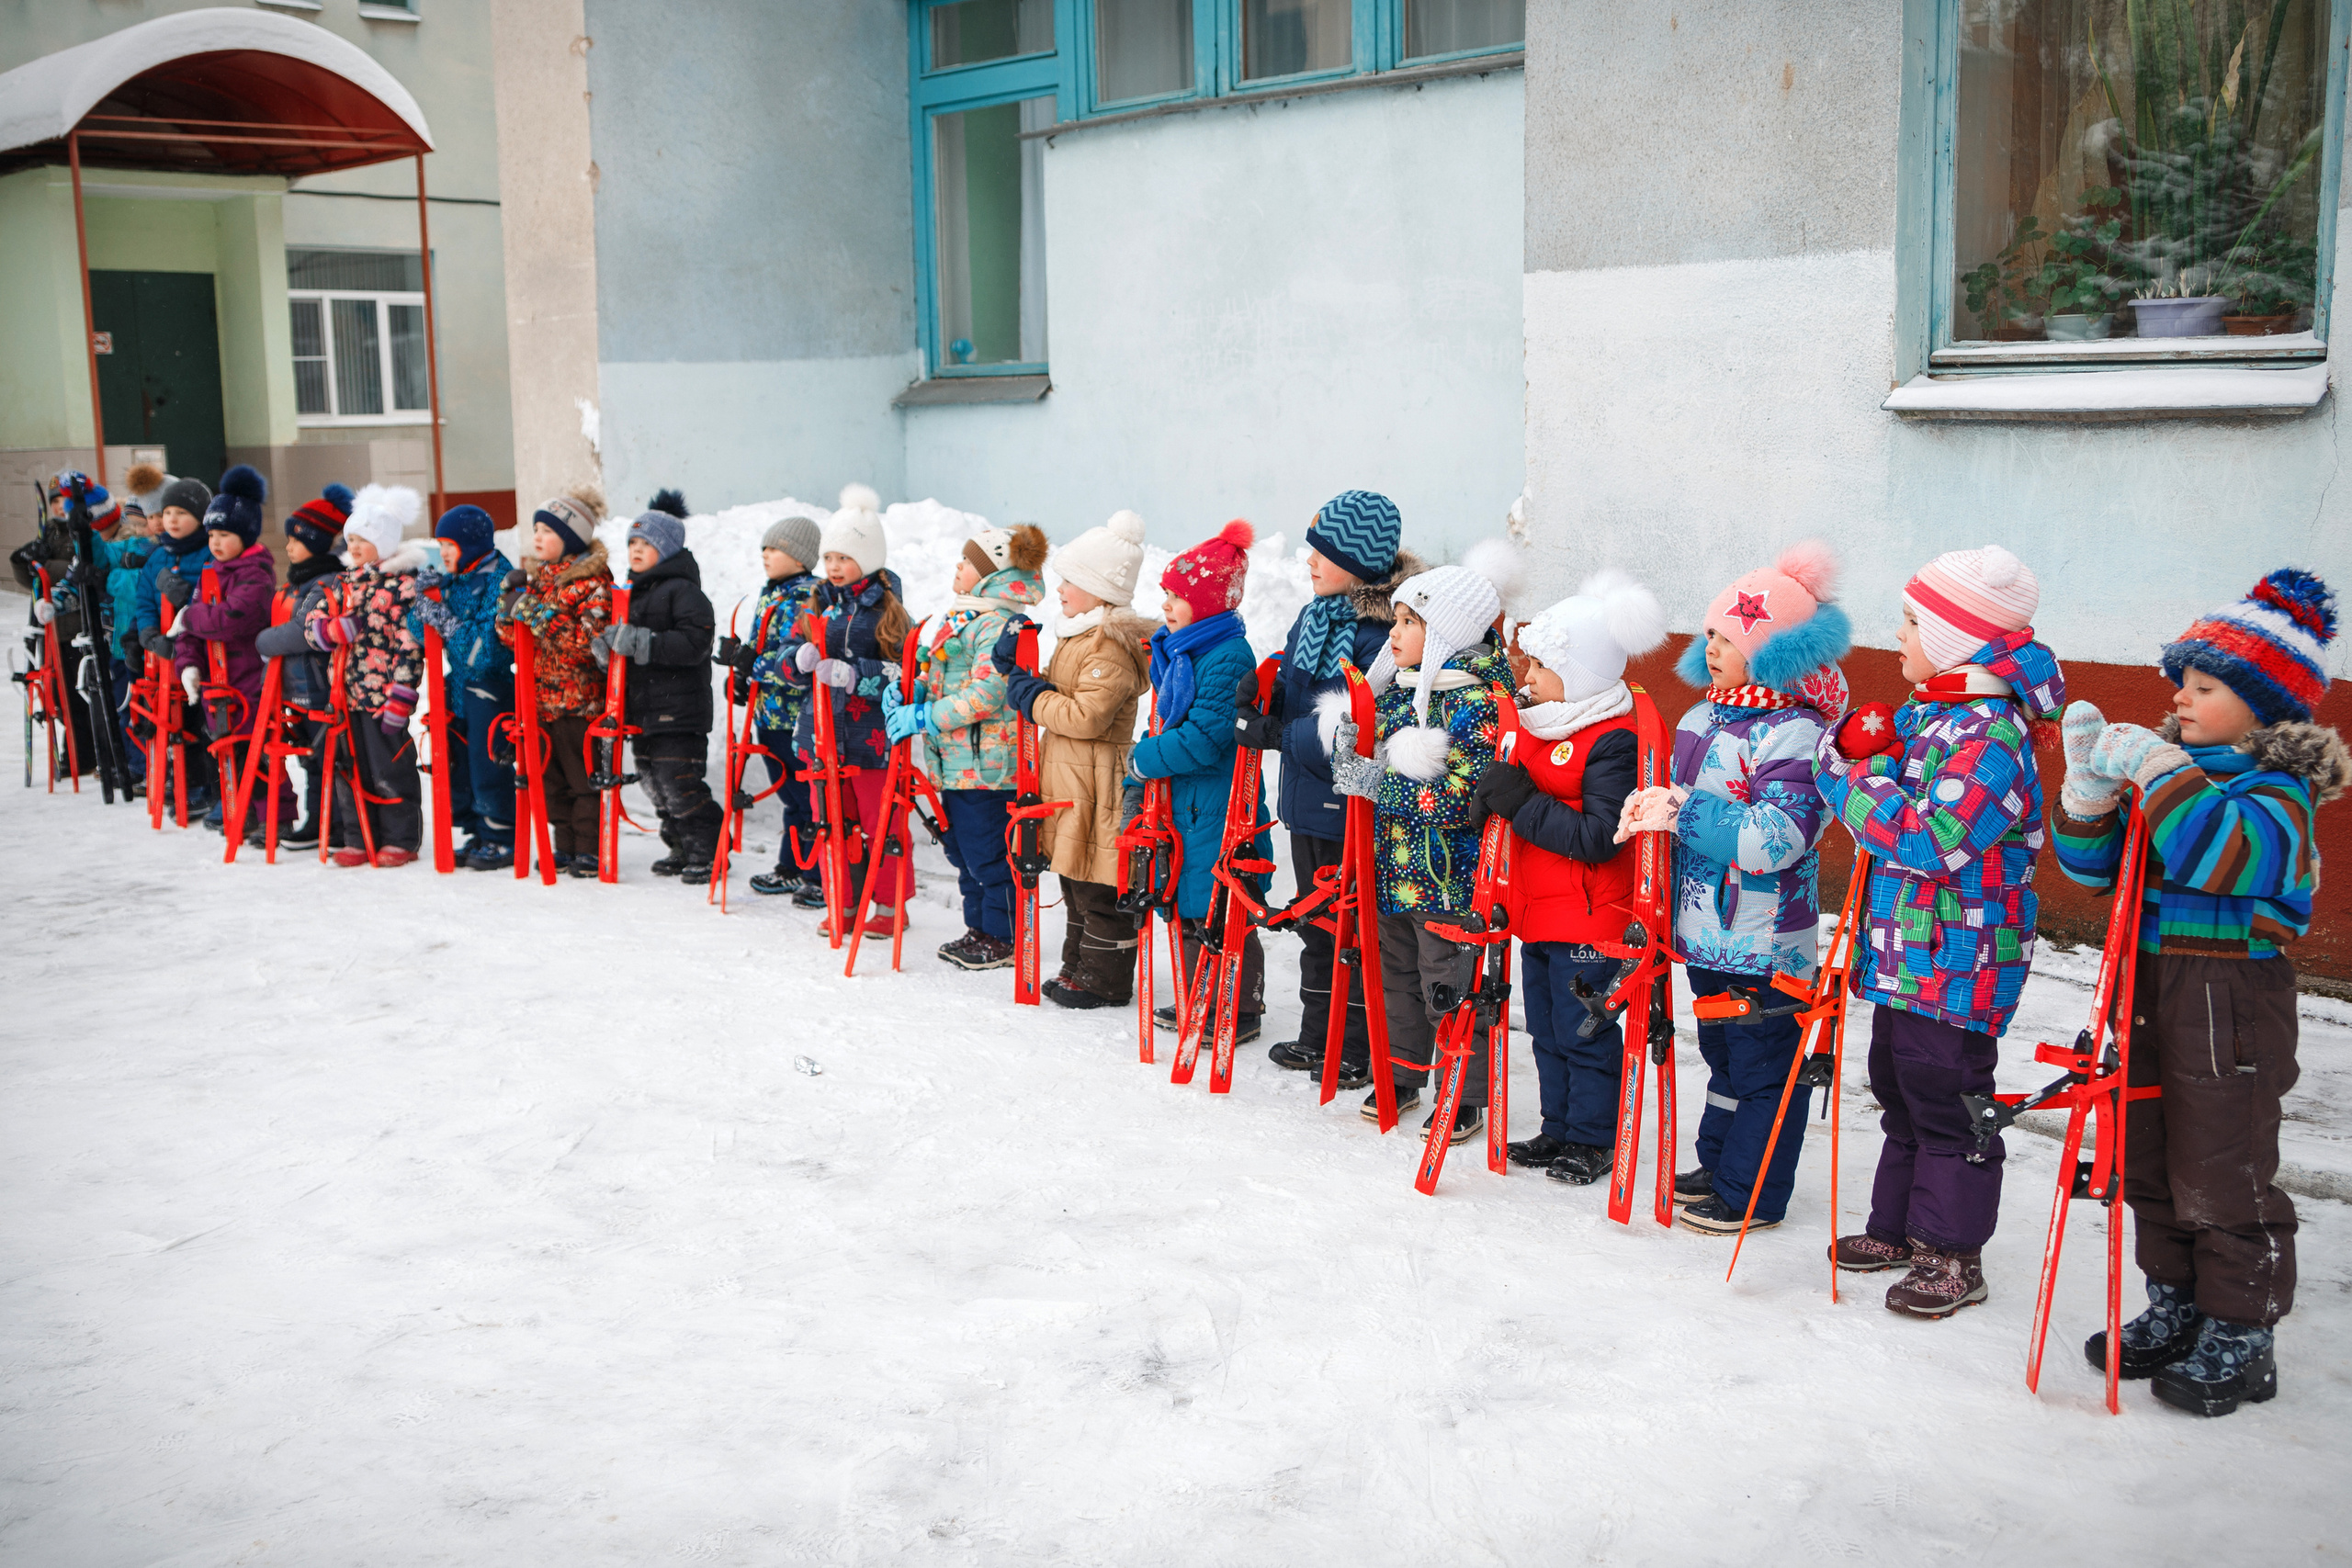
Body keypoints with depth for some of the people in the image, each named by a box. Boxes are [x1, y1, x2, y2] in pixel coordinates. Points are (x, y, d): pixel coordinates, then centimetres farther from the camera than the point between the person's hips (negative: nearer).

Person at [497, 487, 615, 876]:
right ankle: (565, 848, 21)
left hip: (579, 700, -7)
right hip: (540, 698, 7)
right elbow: (511, 637, 14)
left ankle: (590, 851, 7)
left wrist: (541, 616, -24)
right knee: (551, 778, 12)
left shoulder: (593, 582, -9)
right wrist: (510, 600, -3)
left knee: (584, 779, -1)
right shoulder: (536, 578, 13)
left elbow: (587, 642, -20)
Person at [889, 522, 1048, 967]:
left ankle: (1002, 937, 10)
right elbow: (942, 678, 22)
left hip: (985, 761, -10)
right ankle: (979, 927, 29)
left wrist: (923, 717, -22)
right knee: (962, 848, 17)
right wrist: (910, 692, 2)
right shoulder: (962, 617, 16)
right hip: (956, 762, 10)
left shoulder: (998, 626, -17)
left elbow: (985, 695, -25)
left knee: (987, 851, -2)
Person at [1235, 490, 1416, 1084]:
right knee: (1317, 924, 19)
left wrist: (1278, 736, -22)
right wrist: (1262, 692, -5)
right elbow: (1295, 694, 17)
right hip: (1307, 798, 9)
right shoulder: (1315, 615, 8)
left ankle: (1360, 1054, 17)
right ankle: (1317, 1038, 33)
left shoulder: (1382, 634, -20)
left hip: (1352, 808, -9)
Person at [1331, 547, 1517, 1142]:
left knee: (1448, 988, 3)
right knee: (1397, 975, 19)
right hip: (1394, 868, 8)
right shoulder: (1399, 687, 7)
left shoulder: (1476, 700, -18)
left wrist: (1379, 783, -23)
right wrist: (1350, 740, -8)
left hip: (1446, 876, -8)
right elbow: (1354, 757, 16)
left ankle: (1465, 1100, 17)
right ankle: (1403, 1075, 35)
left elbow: (1462, 795, -26)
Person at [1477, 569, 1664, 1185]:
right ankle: (1558, 1129, 30)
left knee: (1583, 1031, 2)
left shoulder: (1613, 740, -18)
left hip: (1587, 916, -9)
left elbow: (1598, 836, -23)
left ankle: (1594, 1140, 17)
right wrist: (1493, 790, 0)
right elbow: (1512, 780, 22)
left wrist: (1525, 806, -23)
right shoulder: (1538, 723, 9)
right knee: (1546, 1028, 17)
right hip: (1535, 908, 9)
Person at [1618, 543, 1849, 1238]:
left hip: (1763, 942, -9)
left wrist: (1681, 812, -25)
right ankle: (1718, 1164, 37)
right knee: (1723, 1053, 22)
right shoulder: (1703, 717, 8)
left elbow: (1773, 839, -29)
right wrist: (1651, 806, -1)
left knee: (1762, 1064, 5)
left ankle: (1751, 1194, 16)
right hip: (1707, 930, 9)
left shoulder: (1793, 734, -20)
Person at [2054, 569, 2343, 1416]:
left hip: (2230, 1003, -8)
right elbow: (2094, 864, 9)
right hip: (2150, 988, 8)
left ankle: (2240, 1339, 14)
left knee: (2222, 1179, 0)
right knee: (2150, 1165, 16)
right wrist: (2091, 781, -6)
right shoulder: (2177, 765, 9)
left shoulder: (2277, 789, -12)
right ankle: (2176, 1311, 30)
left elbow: (2220, 854, -32)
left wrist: (2155, 767, -29)